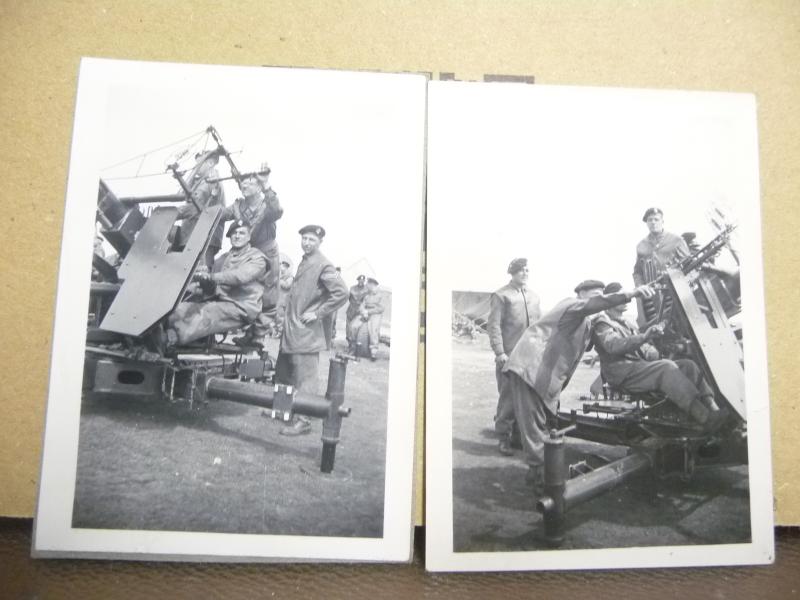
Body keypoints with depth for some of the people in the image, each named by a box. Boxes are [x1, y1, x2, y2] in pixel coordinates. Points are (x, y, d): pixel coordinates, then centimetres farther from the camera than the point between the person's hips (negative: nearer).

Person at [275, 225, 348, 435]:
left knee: (304, 378, -5)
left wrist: (318, 314, -18)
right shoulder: (304, 262, 15)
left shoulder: (323, 265, -13)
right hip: (290, 329, 9)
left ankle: (303, 421, 2)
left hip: (306, 332, -9)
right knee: (283, 373, 18)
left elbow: (341, 293, -21)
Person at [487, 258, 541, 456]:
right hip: (509, 355, -5)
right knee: (508, 397, -3)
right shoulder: (501, 296, -1)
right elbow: (494, 326, -7)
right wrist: (499, 352, -14)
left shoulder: (533, 297, 17)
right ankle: (504, 437, 9)